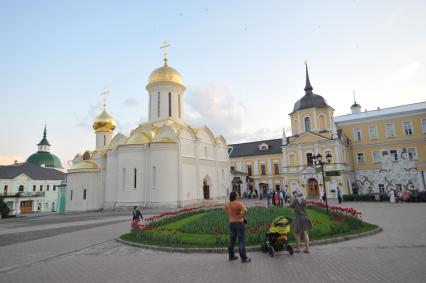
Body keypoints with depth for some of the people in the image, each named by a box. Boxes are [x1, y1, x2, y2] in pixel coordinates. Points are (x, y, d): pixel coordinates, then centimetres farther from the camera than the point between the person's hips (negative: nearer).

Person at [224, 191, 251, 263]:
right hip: (239, 223, -7)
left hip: (231, 223, 7)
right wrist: (242, 216, -16)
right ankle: (243, 258, 3)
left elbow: (225, 208, 25)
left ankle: (231, 256, 25)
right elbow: (245, 210, -33)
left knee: (231, 240, 15)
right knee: (241, 241, -1)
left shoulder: (228, 204, 3)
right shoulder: (239, 203, -18)